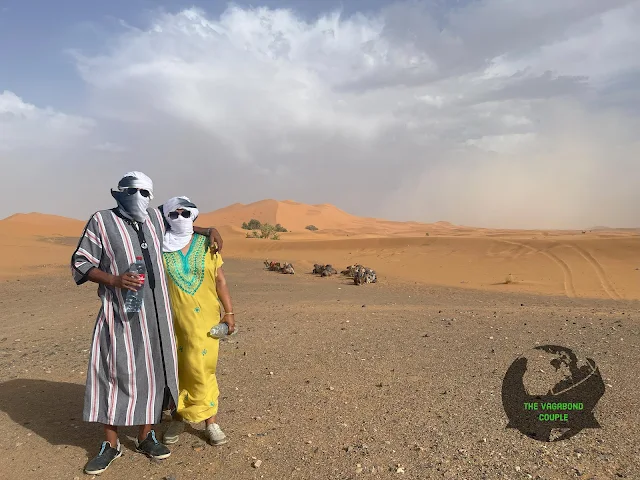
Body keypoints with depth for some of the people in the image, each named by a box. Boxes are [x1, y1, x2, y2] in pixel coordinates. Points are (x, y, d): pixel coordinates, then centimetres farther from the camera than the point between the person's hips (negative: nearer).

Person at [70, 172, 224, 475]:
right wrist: (114, 280, -21)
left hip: (156, 313, 4)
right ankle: (110, 445, 20)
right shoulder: (102, 221, -4)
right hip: (121, 314, -4)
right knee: (116, 374, 2)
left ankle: (145, 437, 25)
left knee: (151, 372, 9)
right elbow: (80, 264, -4)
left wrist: (209, 230, 14)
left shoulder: (155, 218, 9)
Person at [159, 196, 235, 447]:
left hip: (204, 319, 0)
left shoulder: (206, 245, 2)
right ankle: (178, 419, 28)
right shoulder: (160, 248, 0)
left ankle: (211, 422, 13)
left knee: (201, 370, 0)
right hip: (173, 320, 1)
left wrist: (229, 312, -2)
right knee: (176, 370, 10)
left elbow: (220, 280, 3)